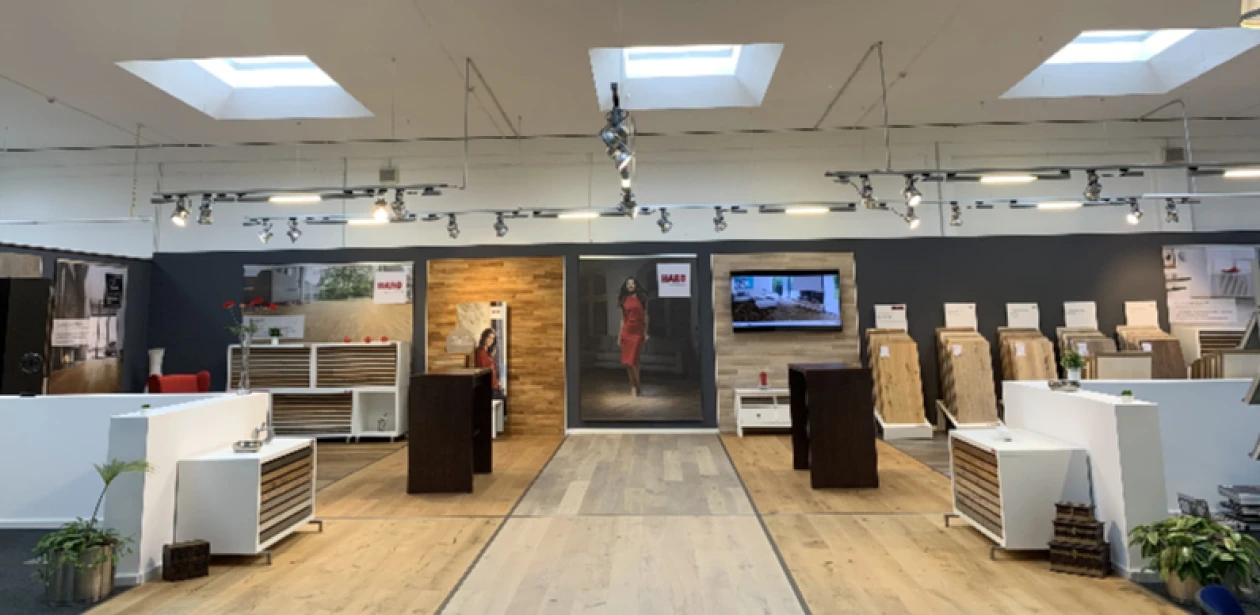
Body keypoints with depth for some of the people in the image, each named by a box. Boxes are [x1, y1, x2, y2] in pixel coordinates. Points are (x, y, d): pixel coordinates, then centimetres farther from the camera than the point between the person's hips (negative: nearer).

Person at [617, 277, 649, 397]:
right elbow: (622, 318, 12)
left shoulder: (642, 298, 3)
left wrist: (646, 332, -2)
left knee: (633, 361, -8)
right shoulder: (624, 300, 10)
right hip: (626, 332, 3)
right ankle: (633, 385, 17)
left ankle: (637, 386, 10)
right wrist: (620, 335, 9)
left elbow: (645, 316, 3)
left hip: (638, 332, -3)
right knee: (626, 361, 3)